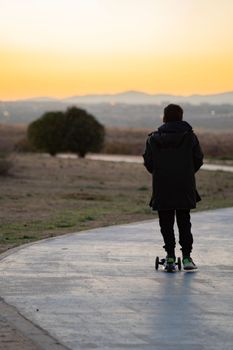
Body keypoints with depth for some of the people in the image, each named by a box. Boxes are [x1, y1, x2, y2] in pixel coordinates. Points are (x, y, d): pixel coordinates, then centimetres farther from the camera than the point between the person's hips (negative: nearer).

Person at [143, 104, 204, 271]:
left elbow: (148, 162, -2)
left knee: (166, 224, 7)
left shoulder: (154, 138, -2)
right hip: (185, 188, 0)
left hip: (162, 188, 0)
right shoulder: (190, 137, -2)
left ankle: (170, 257, 1)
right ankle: (186, 257, 1)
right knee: (184, 222, 10)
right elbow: (198, 159, 0)